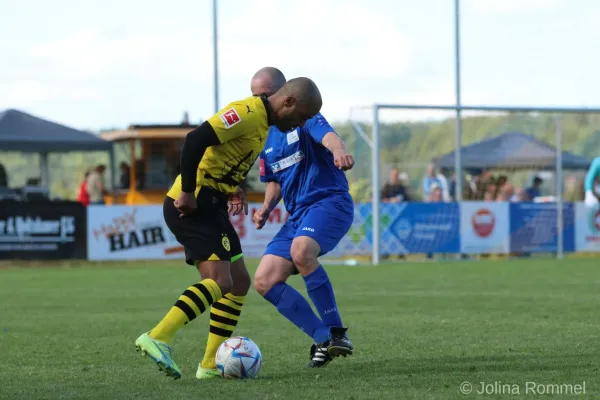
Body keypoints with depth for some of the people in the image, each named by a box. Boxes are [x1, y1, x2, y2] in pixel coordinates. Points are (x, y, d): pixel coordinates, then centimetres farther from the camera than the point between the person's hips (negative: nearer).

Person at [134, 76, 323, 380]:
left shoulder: (262, 121, 17)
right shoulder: (248, 113, -16)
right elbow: (196, 140, -25)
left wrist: (231, 189, 10)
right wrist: (188, 192, -24)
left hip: (210, 206, 10)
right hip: (192, 205, -10)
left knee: (239, 282, 11)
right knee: (219, 281, -21)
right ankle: (157, 339, -26)